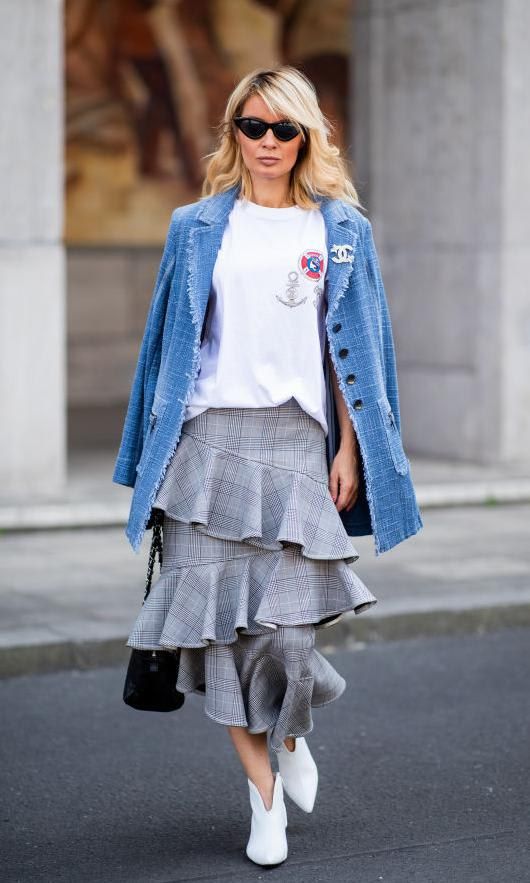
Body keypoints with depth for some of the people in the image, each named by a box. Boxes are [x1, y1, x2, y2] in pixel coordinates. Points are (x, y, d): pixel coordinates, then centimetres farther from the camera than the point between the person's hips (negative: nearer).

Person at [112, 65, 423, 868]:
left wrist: (349, 449, -1)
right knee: (215, 607, -1)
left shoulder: (341, 229, 8)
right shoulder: (198, 227, 10)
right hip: (211, 437, 1)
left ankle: (290, 733, 25)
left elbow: (350, 349, 6)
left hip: (296, 440, -1)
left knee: (285, 616, -8)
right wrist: (160, 453, 5)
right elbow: (173, 344, 10)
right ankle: (264, 788, 12)